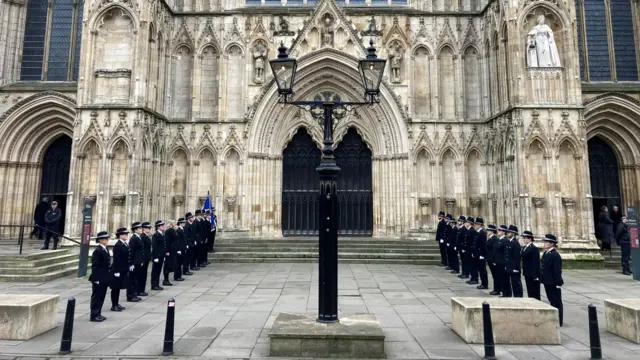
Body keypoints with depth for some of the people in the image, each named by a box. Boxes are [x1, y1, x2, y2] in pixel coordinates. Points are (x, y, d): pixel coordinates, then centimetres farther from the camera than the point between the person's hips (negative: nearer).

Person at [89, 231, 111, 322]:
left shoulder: (106, 249, 11)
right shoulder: (97, 251, -15)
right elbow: (95, 266, -17)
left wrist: (108, 277, 14)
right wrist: (95, 278, -18)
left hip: (104, 278, 8)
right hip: (99, 279, -8)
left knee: (101, 296, 14)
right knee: (96, 297, 1)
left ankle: (98, 314, 24)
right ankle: (94, 316, 10)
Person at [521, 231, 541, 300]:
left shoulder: (534, 248, -14)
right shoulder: (524, 248, 11)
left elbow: (536, 262, -17)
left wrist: (536, 275, -19)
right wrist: (524, 271, 11)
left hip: (533, 274, -8)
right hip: (527, 273, 8)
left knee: (535, 293, 1)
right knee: (529, 292, 14)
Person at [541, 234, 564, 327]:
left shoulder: (555, 255, -18)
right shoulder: (545, 253, 9)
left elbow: (557, 271, -19)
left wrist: (558, 283, -18)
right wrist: (543, 279, 14)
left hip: (553, 283, -8)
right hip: (547, 282, 9)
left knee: (557, 302, 4)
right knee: (552, 301, 18)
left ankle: (558, 322, 13)